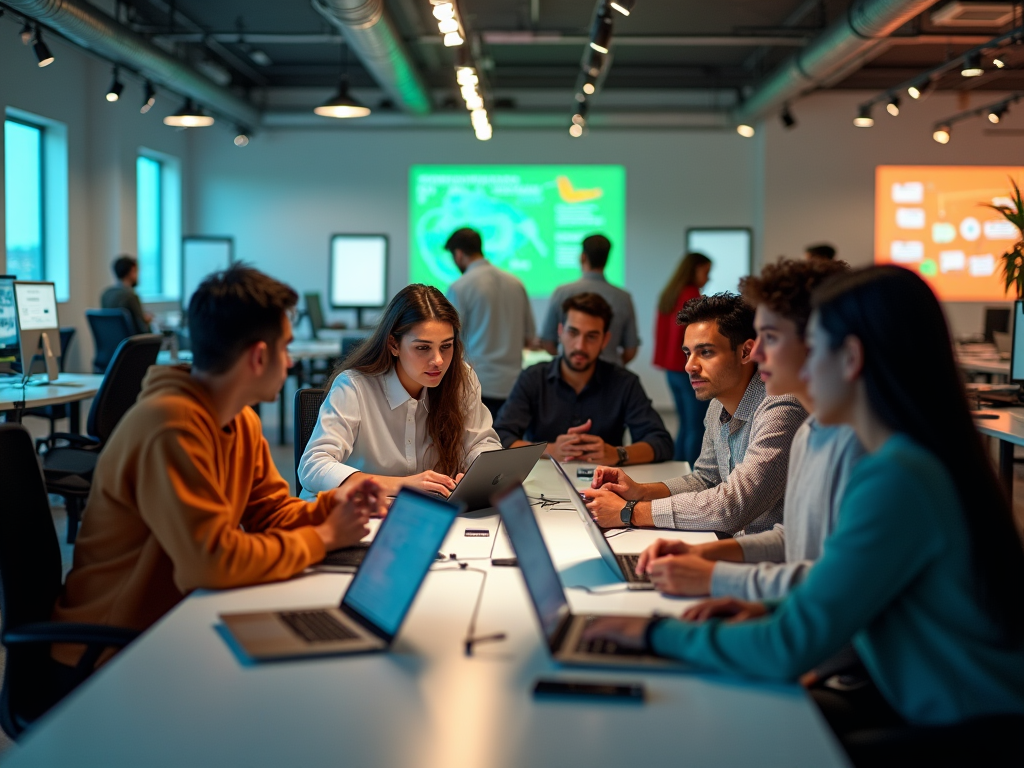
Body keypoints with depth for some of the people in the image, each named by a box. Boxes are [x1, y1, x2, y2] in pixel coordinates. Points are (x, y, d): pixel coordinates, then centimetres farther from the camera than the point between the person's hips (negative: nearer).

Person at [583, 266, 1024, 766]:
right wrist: (771, 610, 2)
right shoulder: (927, 458, 6)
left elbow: (790, 649, -23)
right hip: (930, 707, 8)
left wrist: (661, 635, -12)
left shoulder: (896, 479, -25)